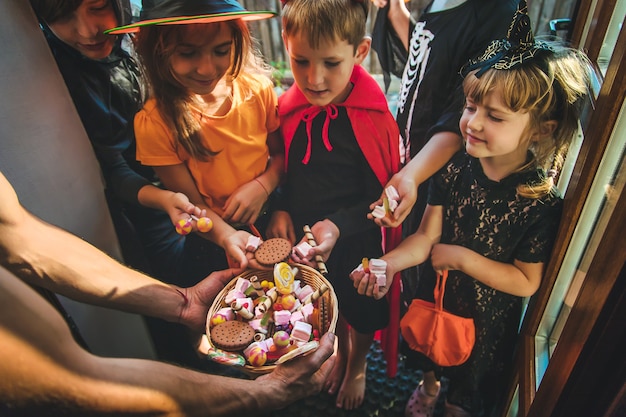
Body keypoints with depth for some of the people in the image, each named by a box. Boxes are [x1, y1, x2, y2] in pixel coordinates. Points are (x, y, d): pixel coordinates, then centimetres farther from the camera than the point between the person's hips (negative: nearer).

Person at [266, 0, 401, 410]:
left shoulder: (375, 116, -23)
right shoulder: (289, 108, -11)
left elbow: (386, 192, -16)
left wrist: (339, 225, -26)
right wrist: (281, 209, -12)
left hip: (357, 241, -3)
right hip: (304, 237, 4)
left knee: (361, 313, 22)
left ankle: (357, 367, 56)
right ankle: (340, 353, 61)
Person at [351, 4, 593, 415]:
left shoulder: (542, 202, -27)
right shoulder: (455, 169, -19)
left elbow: (527, 281, -20)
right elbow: (427, 236, -18)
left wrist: (463, 258, -26)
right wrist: (387, 263, -34)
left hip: (487, 318, -3)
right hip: (435, 295, 4)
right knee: (430, 352, 34)